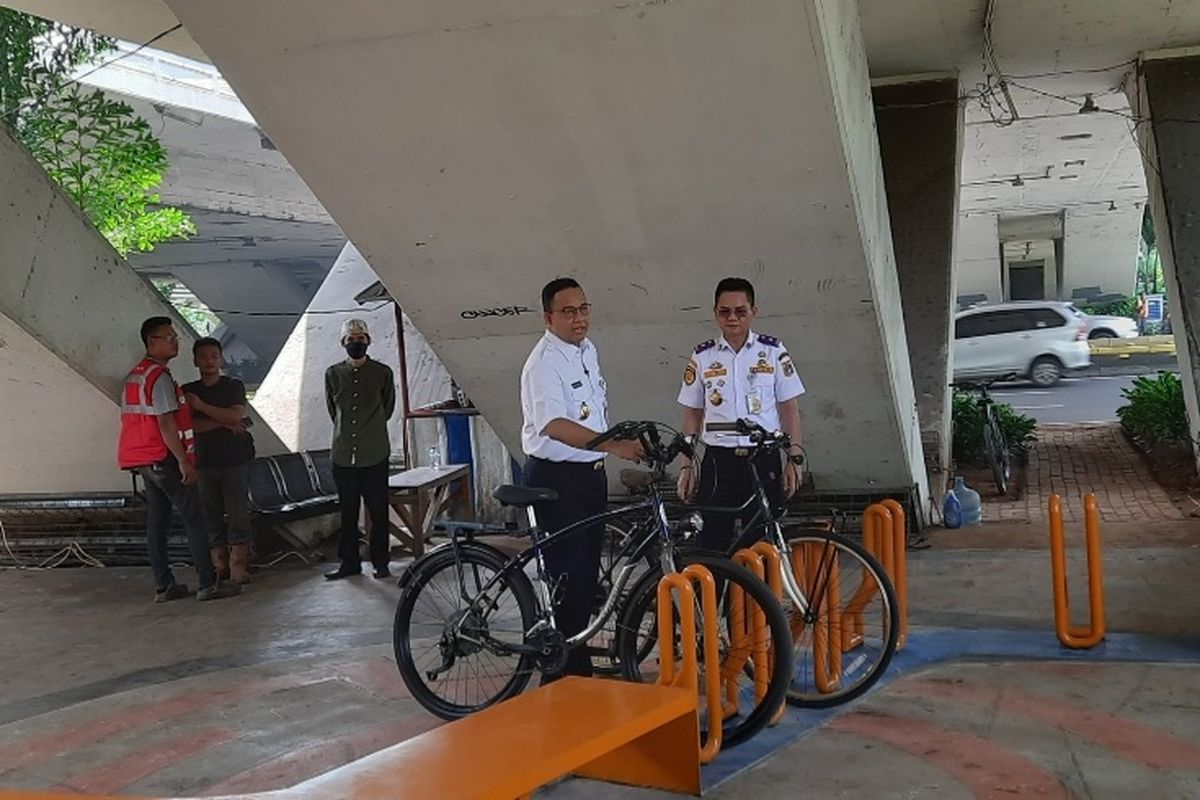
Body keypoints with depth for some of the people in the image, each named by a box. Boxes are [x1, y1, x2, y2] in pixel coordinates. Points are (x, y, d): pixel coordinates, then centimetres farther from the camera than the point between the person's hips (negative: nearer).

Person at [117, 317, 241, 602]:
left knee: (157, 521, 10)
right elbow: (166, 423, -20)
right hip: (162, 458, -9)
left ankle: (163, 586, 12)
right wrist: (183, 461, -20)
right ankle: (208, 584, -5)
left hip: (142, 458, 9)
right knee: (194, 517, -5)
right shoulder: (160, 377, -14)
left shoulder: (134, 376, 16)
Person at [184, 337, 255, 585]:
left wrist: (202, 406, -11)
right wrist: (223, 422, -11)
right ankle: (219, 566, 7)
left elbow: (236, 415, -11)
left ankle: (238, 566, -2)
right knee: (211, 516, 2)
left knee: (238, 515, -5)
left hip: (235, 460, -2)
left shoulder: (234, 386, 5)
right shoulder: (187, 391, 9)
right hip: (204, 461, 2)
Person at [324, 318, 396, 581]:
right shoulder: (333, 374, 6)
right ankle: (349, 563, 16)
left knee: (378, 512, 2)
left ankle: (381, 563, 10)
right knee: (348, 513, 8)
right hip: (343, 455, 2)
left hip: (375, 456, -2)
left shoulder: (382, 373, 1)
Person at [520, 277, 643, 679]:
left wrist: (617, 442, 25)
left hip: (590, 473, 9)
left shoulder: (587, 349, 11)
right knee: (568, 576, -7)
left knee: (588, 572, 15)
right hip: (555, 480, -9)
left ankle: (577, 659, 28)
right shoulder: (544, 363, -18)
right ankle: (563, 675, 3)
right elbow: (554, 425, -33)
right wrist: (613, 445, -42)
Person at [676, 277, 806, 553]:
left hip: (763, 461, 0)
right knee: (713, 545, -1)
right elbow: (692, 414, 8)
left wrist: (795, 458, -2)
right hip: (718, 461, 0)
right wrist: (687, 466, 5)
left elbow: (789, 407, 5)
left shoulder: (773, 352, 3)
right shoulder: (702, 357, 5)